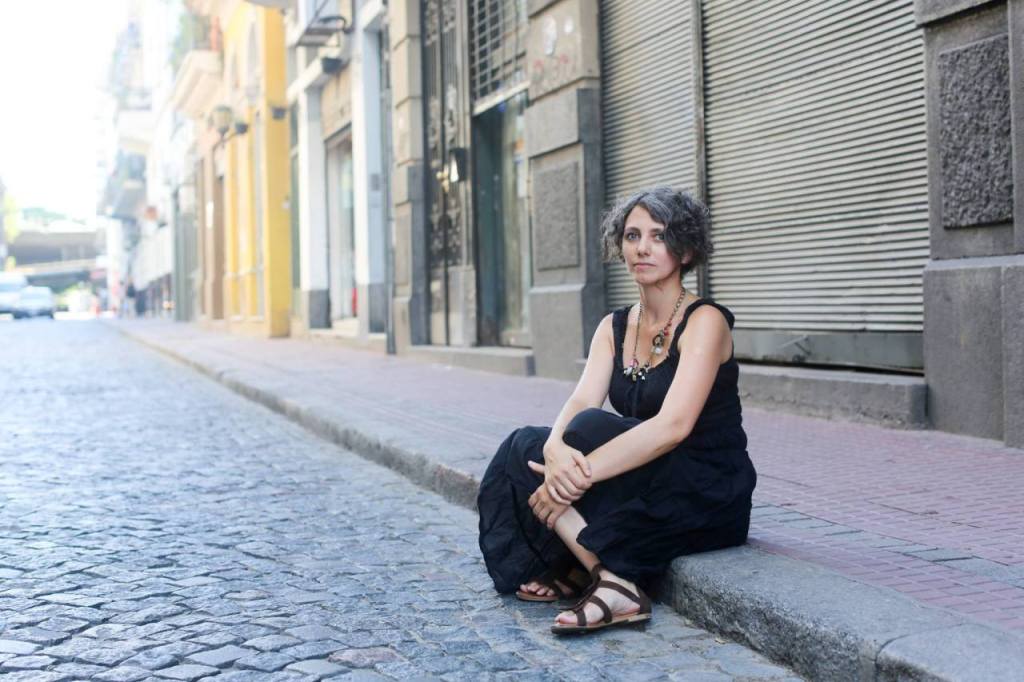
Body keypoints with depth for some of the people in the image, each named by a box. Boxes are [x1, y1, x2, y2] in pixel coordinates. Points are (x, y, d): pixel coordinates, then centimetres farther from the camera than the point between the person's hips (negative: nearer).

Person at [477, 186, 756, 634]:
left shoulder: (704, 321, -14)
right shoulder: (614, 327, 7)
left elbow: (673, 425, -27)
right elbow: (580, 401, -8)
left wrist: (581, 473, -34)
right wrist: (555, 448, -32)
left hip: (711, 499, -6)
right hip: (648, 487, 6)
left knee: (591, 431, -28)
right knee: (526, 447, -11)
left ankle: (615, 586, -26)